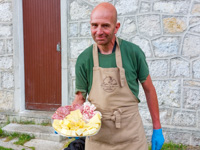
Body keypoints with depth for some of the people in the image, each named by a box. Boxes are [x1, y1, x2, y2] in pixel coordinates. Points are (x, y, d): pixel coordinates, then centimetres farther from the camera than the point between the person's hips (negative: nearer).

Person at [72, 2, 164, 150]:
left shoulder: (133, 52, -10)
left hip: (131, 134, -1)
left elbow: (149, 89, 0)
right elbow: (80, 97, 1)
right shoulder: (84, 59, -7)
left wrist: (157, 129, 2)